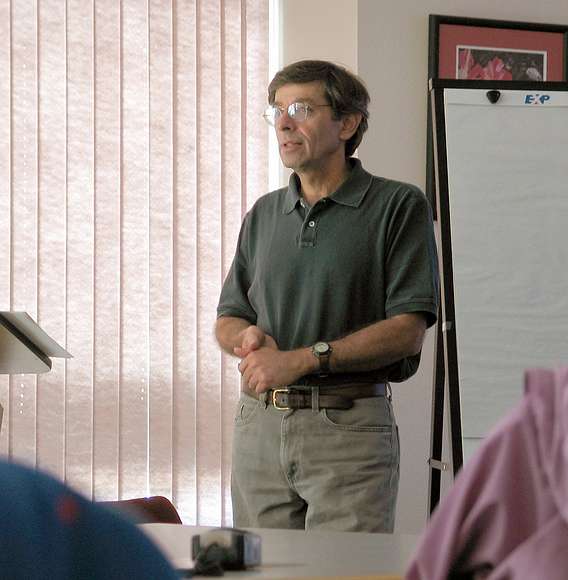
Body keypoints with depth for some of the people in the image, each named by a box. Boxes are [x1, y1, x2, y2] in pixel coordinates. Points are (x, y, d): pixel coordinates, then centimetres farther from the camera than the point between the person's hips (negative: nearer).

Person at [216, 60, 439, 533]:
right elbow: (227, 320, 20)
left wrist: (302, 359, -15)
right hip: (260, 424, 5)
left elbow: (409, 328, -9)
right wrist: (248, 336, -5)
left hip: (349, 427, -5)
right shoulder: (264, 215, 16)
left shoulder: (399, 206, -2)